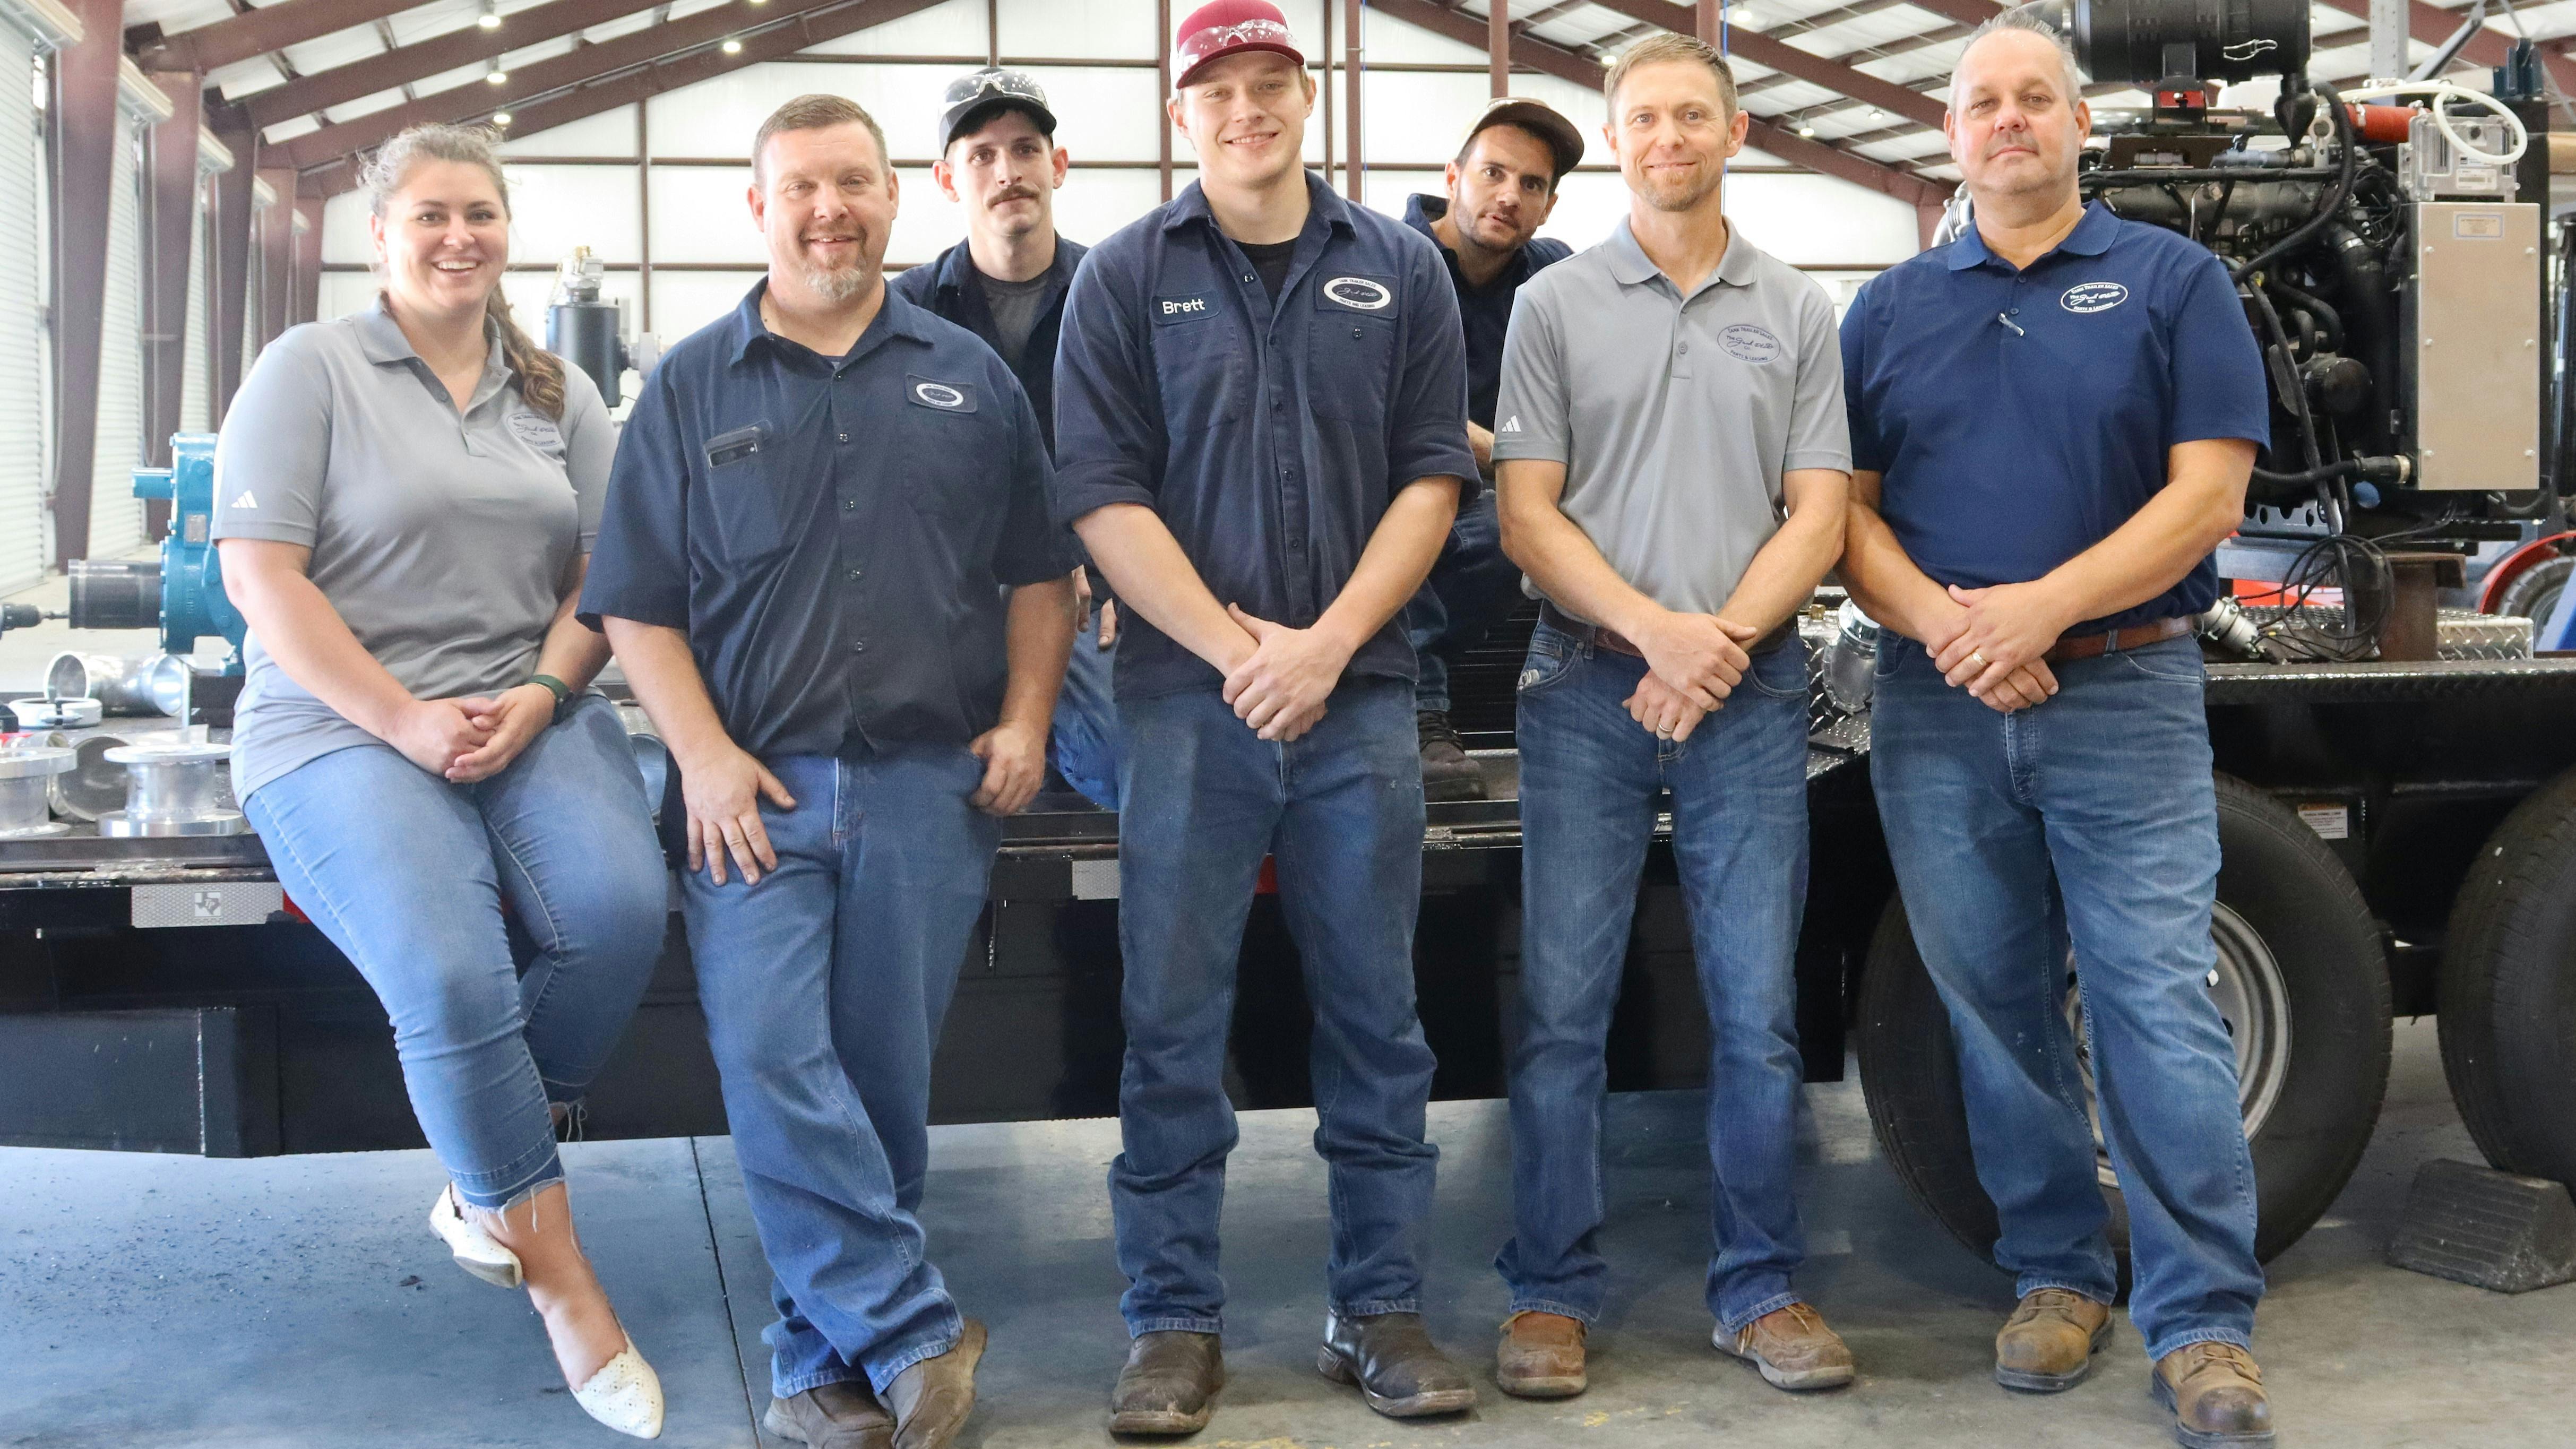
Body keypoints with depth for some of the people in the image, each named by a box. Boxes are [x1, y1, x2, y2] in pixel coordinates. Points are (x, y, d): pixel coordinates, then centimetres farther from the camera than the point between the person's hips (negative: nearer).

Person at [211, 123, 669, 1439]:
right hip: (342, 726, -3)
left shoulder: (557, 393, 16)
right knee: (454, 981, -27)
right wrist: (403, 722, -13)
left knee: (621, 910, -27)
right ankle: (562, 1286, -11)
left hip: (530, 712, 4)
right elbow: (260, 575, -5)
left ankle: (491, 1180, -3)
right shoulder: (310, 369, 3)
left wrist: (540, 695, -8)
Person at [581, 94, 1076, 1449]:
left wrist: (1024, 721, 1)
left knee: (884, 1081, 3)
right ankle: (918, 1332, -5)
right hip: (759, 787, -1)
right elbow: (637, 602, 5)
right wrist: (703, 755, -7)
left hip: (932, 785, 1)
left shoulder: (971, 377, 12)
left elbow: (1039, 573, 15)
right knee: (770, 1060, -14)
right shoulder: (691, 386, 8)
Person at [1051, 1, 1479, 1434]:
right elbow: (1103, 494, -2)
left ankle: (1383, 1309, 19)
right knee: (1174, 1025, 3)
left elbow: (1433, 475, 3)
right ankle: (1176, 1323, 14)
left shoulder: (1400, 270, 8)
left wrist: (1327, 643, -9)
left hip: (1361, 694, 1)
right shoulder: (1126, 278, 5)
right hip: (1188, 700, -1)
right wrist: (1236, 647, -11)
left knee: (1377, 1017, 7)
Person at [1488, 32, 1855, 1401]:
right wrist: (1654, 629, -14)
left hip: (1749, 693, 1)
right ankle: (1551, 1293, 11)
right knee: (1562, 1008, 1)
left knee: (1759, 1013, 4)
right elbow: (1527, 519, 0)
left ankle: (1762, 1288, 16)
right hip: (1587, 690, -1)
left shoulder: (1797, 311, 9)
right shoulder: (1555, 304, 6)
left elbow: (1817, 516, 4)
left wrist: (1721, 643, -11)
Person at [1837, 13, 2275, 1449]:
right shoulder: (1892, 308, 12)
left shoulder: (2174, 282, 4)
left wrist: (2041, 608, -17)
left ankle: (2206, 1324, 0)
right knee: (1997, 1007, 8)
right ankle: (2057, 1276, 22)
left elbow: (2209, 493, -5)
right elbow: (1845, 507, 7)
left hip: (2125, 696, -3)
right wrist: (1943, 624, -12)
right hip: (1938, 710, 3)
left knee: (2161, 1005, -7)